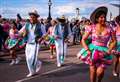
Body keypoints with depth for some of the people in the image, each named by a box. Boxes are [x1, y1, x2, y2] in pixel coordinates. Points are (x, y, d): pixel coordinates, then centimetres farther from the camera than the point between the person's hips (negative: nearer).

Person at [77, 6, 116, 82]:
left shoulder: (109, 29, -4)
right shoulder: (92, 28, -6)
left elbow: (114, 41, 5)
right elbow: (83, 39, -3)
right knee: (93, 71, 1)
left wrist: (109, 50, -8)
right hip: (92, 51, 0)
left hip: (103, 52, 0)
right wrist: (87, 50, -13)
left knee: (100, 72, -8)